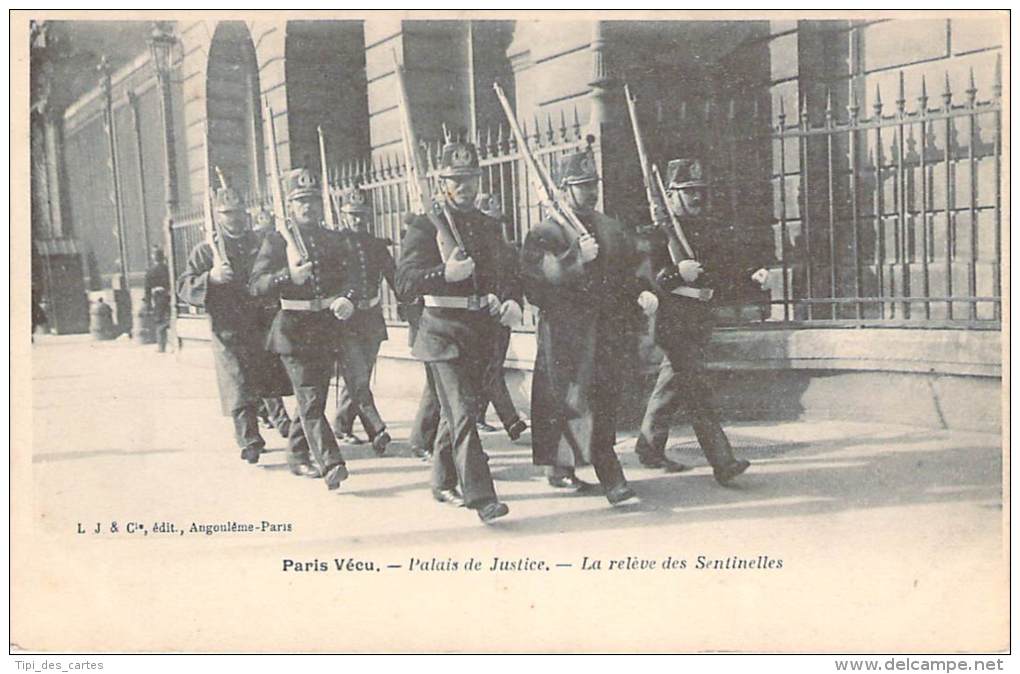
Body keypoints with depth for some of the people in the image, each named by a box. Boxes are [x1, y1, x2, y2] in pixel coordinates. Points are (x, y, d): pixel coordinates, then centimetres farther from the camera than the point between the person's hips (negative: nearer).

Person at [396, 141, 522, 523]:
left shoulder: (488, 226, 15)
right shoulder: (425, 227, -4)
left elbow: (508, 273, 17)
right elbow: (404, 282, -13)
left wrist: (513, 302, -4)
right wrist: (446, 273, -29)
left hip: (482, 334, 6)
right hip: (444, 332, -6)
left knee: (460, 411, 15)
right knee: (463, 413, -12)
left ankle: (443, 482, 30)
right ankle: (480, 497, -12)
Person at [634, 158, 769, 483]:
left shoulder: (709, 228, 12)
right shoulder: (660, 234, -7)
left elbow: (741, 248, 9)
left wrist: (757, 270, -10)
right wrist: (676, 273, -26)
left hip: (699, 319, 8)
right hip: (674, 320, -7)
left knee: (672, 383, 18)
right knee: (697, 393, -10)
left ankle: (649, 446, 33)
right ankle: (723, 462, -11)